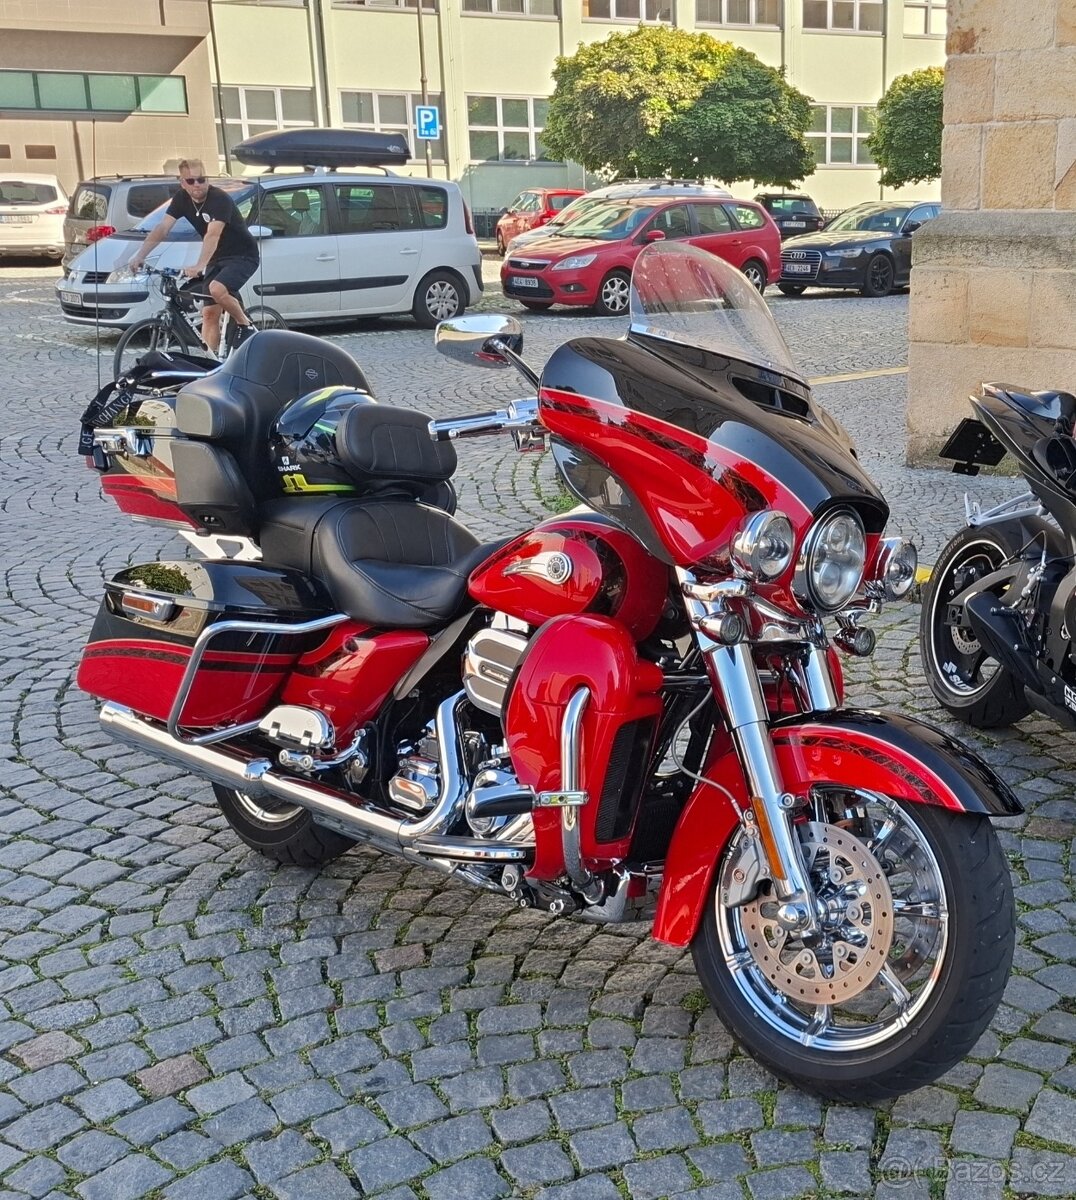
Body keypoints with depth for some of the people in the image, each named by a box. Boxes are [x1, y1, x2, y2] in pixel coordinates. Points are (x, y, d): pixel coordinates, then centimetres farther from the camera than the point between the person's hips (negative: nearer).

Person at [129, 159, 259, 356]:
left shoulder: (220, 199, -23)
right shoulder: (181, 199, -2)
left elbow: (213, 234, -37)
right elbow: (162, 229, -7)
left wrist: (200, 266, -50)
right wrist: (140, 256, -18)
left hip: (243, 256, -7)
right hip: (217, 258, 7)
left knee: (217, 289, -32)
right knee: (209, 314, 0)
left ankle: (246, 326, -10)